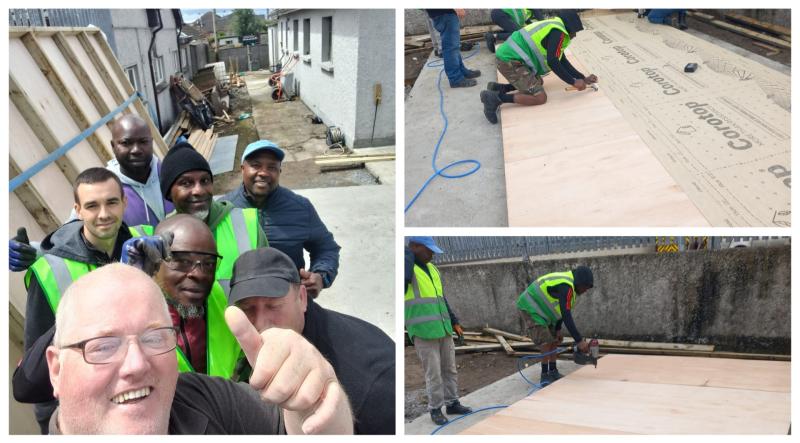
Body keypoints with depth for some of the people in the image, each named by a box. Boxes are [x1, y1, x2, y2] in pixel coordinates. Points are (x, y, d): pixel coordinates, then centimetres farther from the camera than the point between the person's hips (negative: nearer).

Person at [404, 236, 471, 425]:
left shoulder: (431, 269, 14)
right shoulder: (405, 265, -9)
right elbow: (405, 277, -34)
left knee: (449, 369, 14)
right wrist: (408, 252, -18)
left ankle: (452, 403, 26)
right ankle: (435, 409, 13)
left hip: (442, 329, 7)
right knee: (433, 373, -2)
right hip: (423, 332, -7)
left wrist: (454, 322, 18)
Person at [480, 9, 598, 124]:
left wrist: (583, 78, 23)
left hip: (509, 57, 11)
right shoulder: (557, 32, -8)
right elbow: (552, 62, -18)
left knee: (538, 83, 27)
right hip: (511, 61, -10)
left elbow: (562, 61, 27)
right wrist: (573, 82, -11)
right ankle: (497, 98, -16)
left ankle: (498, 88, 12)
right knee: (540, 98, -9)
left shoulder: (553, 28, 24)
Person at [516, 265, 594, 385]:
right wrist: (579, 340, -31)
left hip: (539, 310, 10)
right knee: (546, 341, -15)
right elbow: (566, 316, -32)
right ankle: (545, 376, -8)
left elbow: (562, 310, 13)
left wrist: (558, 329, 5)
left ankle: (553, 372, 18)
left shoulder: (568, 283, 4)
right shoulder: (566, 287, -27)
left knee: (555, 339, 11)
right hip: (530, 309, -10)